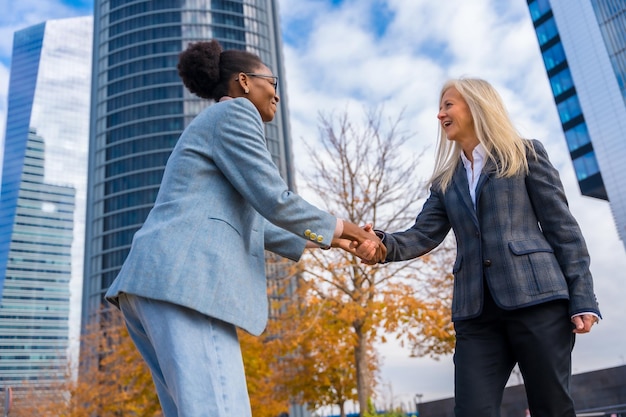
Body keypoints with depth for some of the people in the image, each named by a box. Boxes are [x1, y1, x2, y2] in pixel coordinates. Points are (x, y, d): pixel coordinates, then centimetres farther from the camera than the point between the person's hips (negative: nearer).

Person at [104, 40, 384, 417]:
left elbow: (251, 220, 33)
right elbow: (273, 201, -8)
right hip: (186, 282, -10)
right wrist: (334, 228, 8)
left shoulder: (209, 130, 32)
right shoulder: (235, 112, 3)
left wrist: (313, 241, 34)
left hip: (161, 283, 10)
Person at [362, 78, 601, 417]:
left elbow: (562, 227, 2)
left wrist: (583, 299, -5)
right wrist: (383, 245, -15)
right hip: (476, 312, 4)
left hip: (537, 296, -3)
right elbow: (423, 235, 7)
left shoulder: (525, 154, 7)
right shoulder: (446, 181, 19)